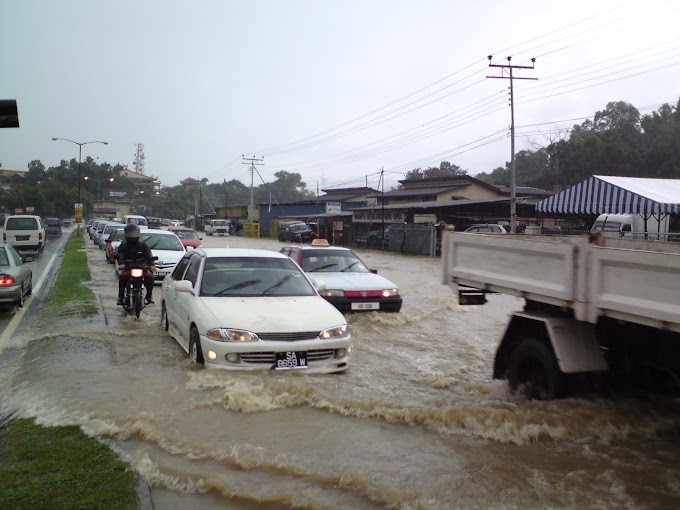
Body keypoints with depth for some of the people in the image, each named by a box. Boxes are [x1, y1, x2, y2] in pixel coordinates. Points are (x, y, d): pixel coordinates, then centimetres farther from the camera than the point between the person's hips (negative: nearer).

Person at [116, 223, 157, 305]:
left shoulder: (143, 246, 8)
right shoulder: (123, 246, 7)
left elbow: (148, 255, -5)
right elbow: (119, 255, -9)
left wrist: (151, 265, -25)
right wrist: (121, 263, -31)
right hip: (128, 267, 0)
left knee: (149, 276, -25)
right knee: (123, 276, -30)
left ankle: (149, 295, -10)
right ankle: (120, 297, -20)